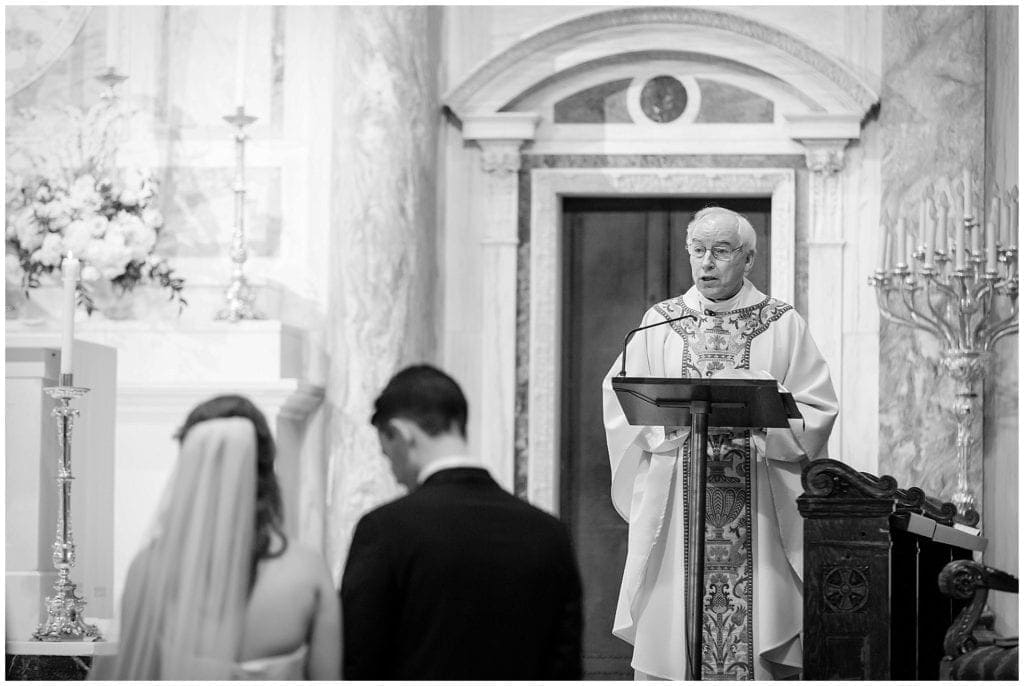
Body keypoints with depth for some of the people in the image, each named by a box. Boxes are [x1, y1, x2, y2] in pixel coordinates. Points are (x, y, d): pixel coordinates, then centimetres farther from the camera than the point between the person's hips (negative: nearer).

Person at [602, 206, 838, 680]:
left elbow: (815, 411, 0)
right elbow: (620, 401, 4)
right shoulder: (659, 323, 11)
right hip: (675, 503, 1)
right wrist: (670, 418, -13)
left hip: (759, 512, -1)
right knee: (674, 626, -2)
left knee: (756, 633, -5)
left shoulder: (784, 325, 6)